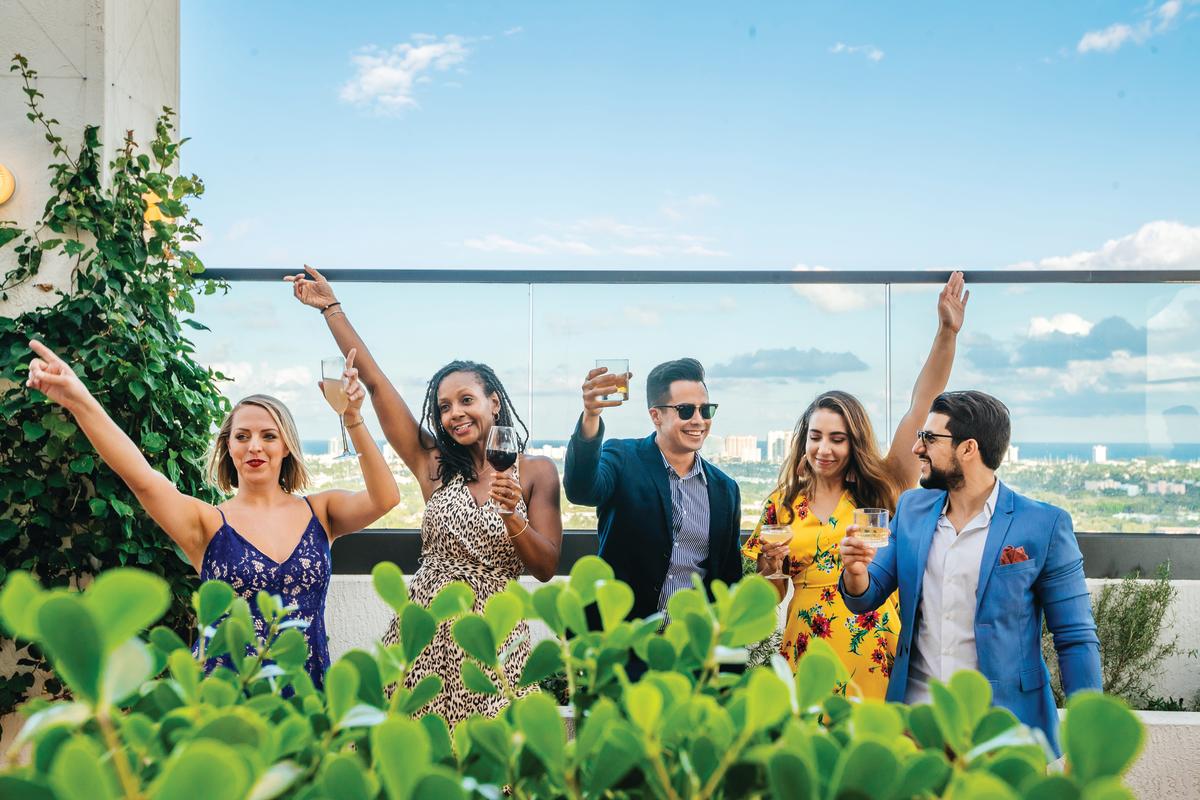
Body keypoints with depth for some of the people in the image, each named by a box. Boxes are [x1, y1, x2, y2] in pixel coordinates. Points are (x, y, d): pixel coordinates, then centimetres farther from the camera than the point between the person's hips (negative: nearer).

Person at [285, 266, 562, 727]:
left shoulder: (536, 472, 1)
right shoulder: (434, 465, 5)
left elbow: (547, 568, -1)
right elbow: (374, 381, 5)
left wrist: (512, 515, -18)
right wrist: (330, 307, 7)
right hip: (423, 630, 2)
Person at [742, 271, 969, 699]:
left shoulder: (881, 490, 1)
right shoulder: (783, 503, 4)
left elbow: (921, 407, -8)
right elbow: (770, 593, 10)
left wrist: (947, 333, -14)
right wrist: (768, 567, -12)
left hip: (876, 659, -1)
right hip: (808, 657, 1)